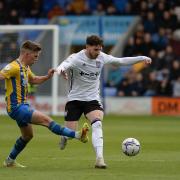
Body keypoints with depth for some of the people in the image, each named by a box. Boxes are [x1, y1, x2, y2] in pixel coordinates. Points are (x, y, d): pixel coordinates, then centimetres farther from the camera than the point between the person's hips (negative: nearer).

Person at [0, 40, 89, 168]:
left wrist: (47, 77, 15)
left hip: (23, 106, 11)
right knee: (46, 120, -19)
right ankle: (78, 135, -27)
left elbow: (33, 80, 30)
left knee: (28, 135, 22)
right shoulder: (14, 67, -17)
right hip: (16, 107, -11)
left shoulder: (25, 68, 14)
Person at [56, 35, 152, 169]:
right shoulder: (76, 58, -17)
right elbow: (64, 66, -37)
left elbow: (121, 61, 10)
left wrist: (142, 58, 3)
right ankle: (64, 137, 37)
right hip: (75, 99, -2)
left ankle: (99, 158, -34)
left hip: (93, 99, 2)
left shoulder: (102, 58, -3)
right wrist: (61, 71, -63)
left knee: (97, 124, -25)